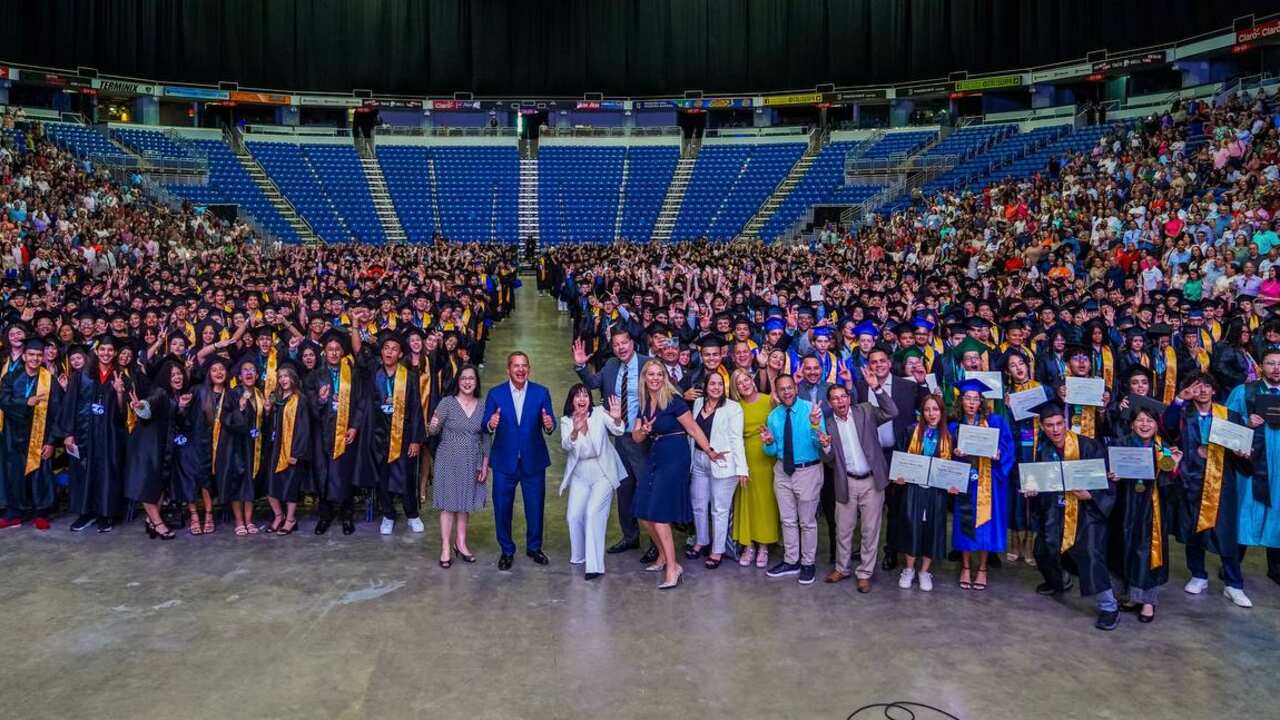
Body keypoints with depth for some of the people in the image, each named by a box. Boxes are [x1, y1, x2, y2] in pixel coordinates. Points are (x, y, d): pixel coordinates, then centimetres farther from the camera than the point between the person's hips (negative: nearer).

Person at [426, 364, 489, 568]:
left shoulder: (482, 406, 2)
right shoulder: (447, 402, -8)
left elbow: (485, 438, 8)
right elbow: (433, 431, -11)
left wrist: (485, 464, 4)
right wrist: (432, 427, -35)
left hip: (472, 463, 3)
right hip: (449, 461, -3)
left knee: (465, 503, 11)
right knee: (448, 504, 2)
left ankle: (461, 543, 24)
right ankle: (446, 547, 9)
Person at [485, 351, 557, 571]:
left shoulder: (541, 392, 0)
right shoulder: (495, 393, -1)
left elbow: (549, 424, -3)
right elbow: (485, 424, -5)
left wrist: (549, 425, -26)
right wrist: (490, 424, -28)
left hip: (533, 460, 1)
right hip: (504, 461, 0)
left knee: (535, 506, 10)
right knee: (502, 507, 7)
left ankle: (534, 547, 30)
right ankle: (506, 551, 24)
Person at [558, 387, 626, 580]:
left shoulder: (599, 413, -9)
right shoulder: (566, 421, -4)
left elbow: (618, 431, -22)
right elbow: (566, 445, -20)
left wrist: (617, 419, -45)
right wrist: (575, 431, -41)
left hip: (603, 472, -3)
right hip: (580, 474, 3)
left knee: (593, 512, -16)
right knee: (573, 516, 2)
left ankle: (594, 565, -13)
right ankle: (578, 556, 27)